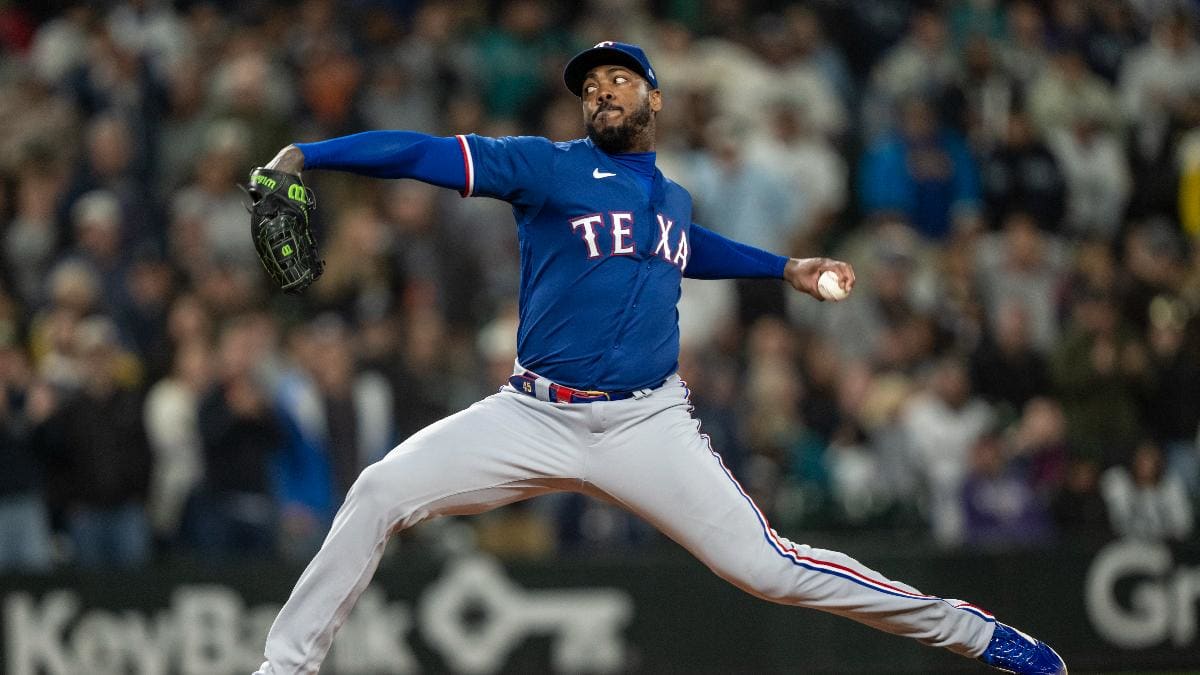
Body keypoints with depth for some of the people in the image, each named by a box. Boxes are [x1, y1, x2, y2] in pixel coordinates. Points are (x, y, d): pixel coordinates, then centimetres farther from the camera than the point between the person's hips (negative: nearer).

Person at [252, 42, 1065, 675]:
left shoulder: (673, 198, 17)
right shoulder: (547, 168, 1)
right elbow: (429, 154, -11)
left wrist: (786, 268, 40)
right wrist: (305, 155, -21)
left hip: (648, 425, 1)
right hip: (537, 417, -1)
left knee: (769, 567, -9)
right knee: (379, 494, -18)